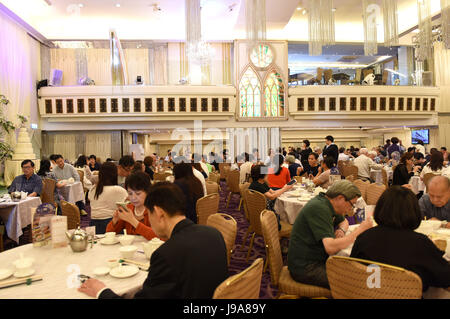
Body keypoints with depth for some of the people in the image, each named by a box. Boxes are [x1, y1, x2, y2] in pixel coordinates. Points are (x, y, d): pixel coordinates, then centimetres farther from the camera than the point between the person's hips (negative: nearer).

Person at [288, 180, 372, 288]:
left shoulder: (326, 203, 6)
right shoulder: (319, 208, -22)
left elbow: (344, 222, 26)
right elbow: (331, 248, -31)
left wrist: (341, 230, 2)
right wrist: (360, 230, -22)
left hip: (318, 259, 10)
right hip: (305, 268, -10)